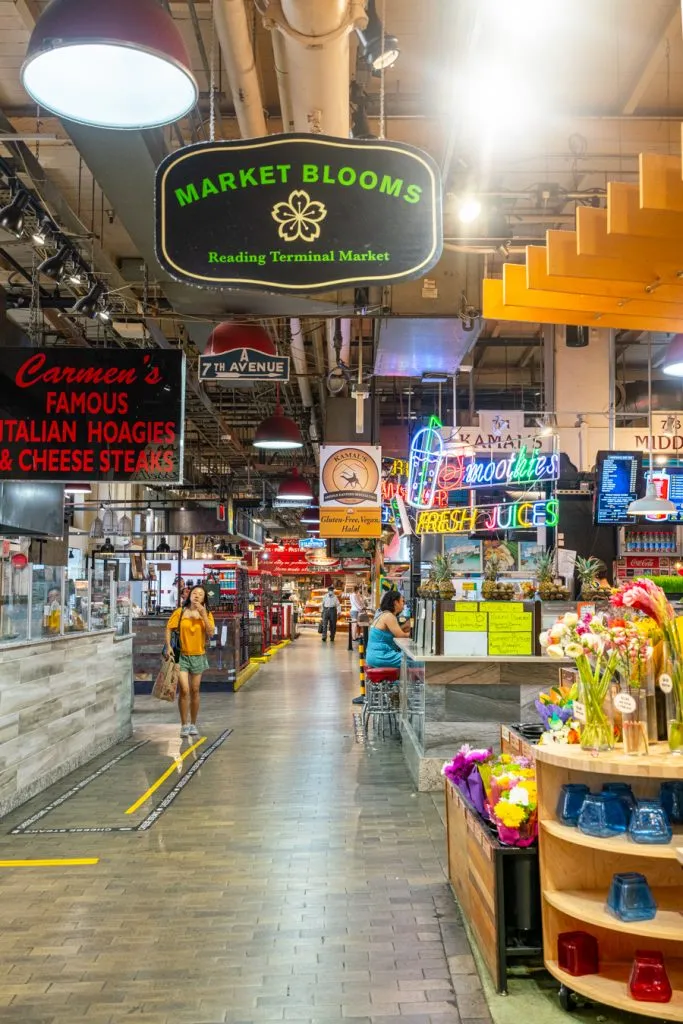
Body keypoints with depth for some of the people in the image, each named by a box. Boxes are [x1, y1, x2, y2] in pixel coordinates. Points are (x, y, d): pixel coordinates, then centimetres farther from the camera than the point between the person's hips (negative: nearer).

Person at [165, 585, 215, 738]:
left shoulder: (207, 614, 2)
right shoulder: (180, 612, -4)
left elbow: (210, 633, -9)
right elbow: (169, 629, -2)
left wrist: (203, 615, -16)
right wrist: (168, 646, -13)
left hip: (198, 656, 2)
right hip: (181, 655, -2)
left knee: (195, 691, 10)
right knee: (184, 690, -9)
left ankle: (193, 724, 22)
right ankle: (184, 725, 3)